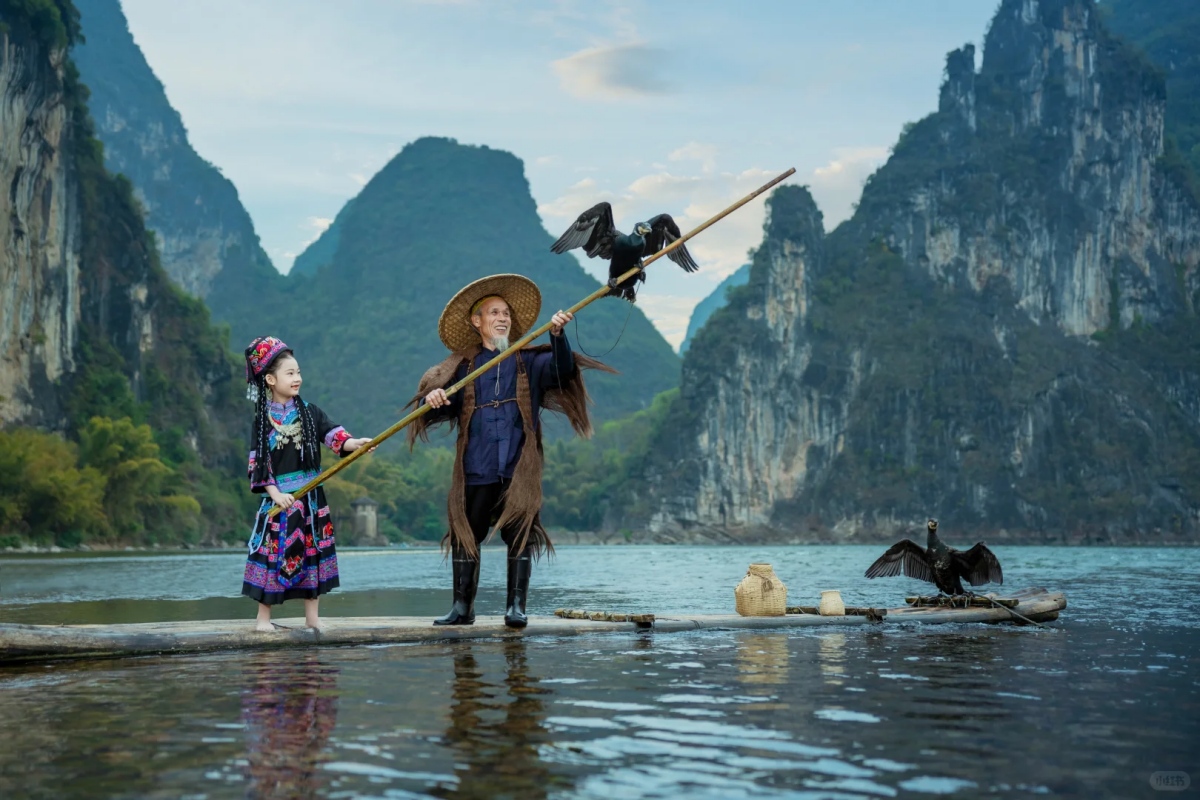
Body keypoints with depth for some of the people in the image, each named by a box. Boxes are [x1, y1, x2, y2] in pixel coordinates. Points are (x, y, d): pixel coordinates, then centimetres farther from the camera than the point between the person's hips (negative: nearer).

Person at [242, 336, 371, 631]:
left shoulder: (308, 411, 5)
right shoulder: (263, 419, -1)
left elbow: (332, 433, -7)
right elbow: (258, 461, -4)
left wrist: (352, 443, -28)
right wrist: (273, 492, -14)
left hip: (311, 496, 3)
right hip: (279, 496, -3)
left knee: (312, 552, 5)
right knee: (273, 552, -1)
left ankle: (312, 617, 13)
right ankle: (263, 617, 10)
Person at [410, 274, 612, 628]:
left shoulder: (529, 361, 10)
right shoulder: (462, 366, 11)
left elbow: (563, 369, -7)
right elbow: (441, 408, 3)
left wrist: (558, 336, -25)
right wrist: (432, 399, -21)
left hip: (519, 468, -1)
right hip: (475, 468, 1)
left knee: (520, 534, -3)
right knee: (464, 535, 4)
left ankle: (516, 606, 1)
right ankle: (462, 607, 13)